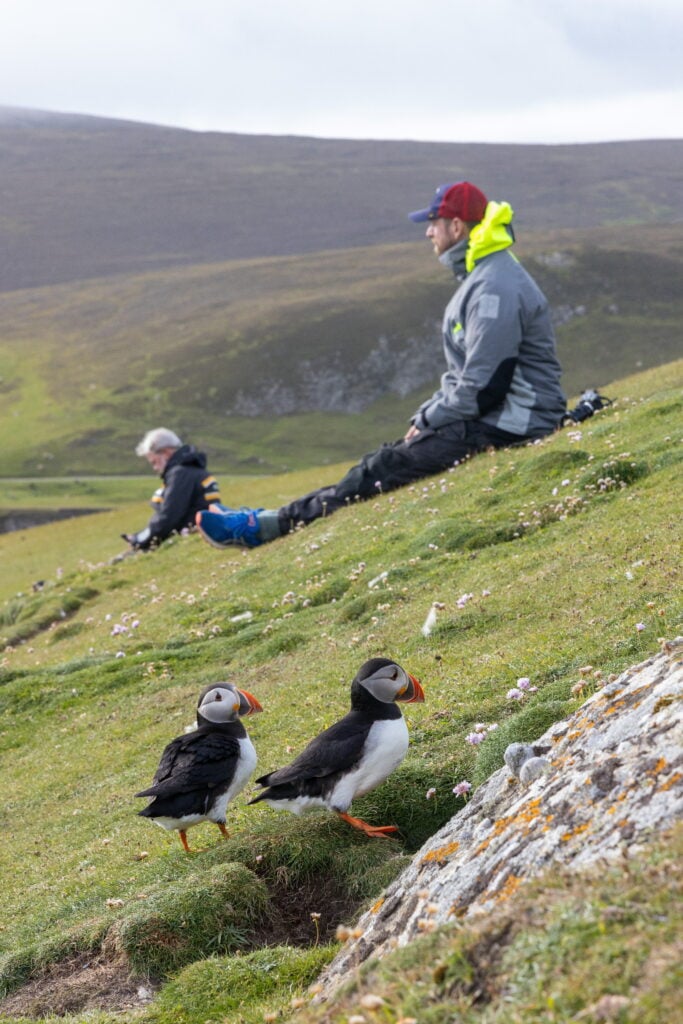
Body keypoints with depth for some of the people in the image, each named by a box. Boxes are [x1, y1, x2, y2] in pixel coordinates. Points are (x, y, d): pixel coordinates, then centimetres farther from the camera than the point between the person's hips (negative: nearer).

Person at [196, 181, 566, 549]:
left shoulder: (495, 290, -19)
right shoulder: (481, 276, 17)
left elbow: (483, 386, -23)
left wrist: (428, 420, -10)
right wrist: (425, 415, 10)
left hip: (507, 423, -10)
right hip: (488, 413, 10)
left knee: (387, 467, -10)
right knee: (386, 460, 6)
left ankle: (270, 525, -7)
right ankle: (272, 520, 5)